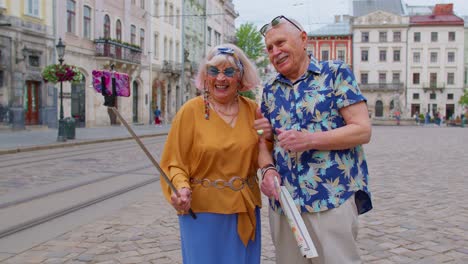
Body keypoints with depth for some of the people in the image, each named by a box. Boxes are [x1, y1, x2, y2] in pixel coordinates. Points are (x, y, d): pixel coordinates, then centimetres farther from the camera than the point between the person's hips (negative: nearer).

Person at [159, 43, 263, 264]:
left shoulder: (252, 110, 2)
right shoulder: (190, 111, -8)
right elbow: (174, 163, -6)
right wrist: (182, 188, -24)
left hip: (245, 211, 4)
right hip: (203, 211, -4)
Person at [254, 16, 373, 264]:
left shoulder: (336, 73, -1)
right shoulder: (270, 90, 13)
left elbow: (362, 130, -8)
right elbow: (265, 140, 14)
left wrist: (309, 140, -18)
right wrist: (267, 169, -8)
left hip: (331, 199, -4)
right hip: (282, 202, 5)